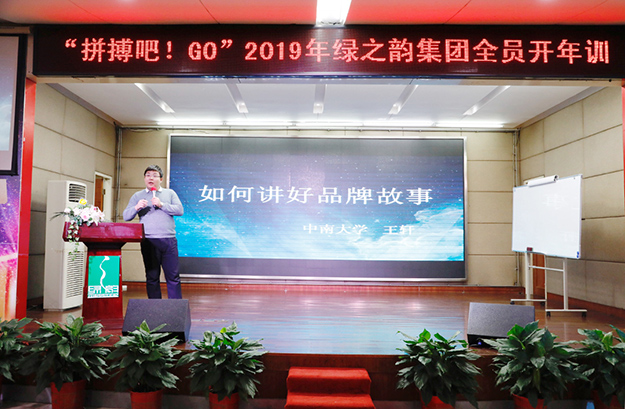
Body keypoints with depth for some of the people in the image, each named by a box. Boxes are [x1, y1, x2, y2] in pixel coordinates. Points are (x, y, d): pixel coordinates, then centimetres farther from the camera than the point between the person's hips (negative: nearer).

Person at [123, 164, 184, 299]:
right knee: (152, 277, 4)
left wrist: (162, 205, -10)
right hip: (149, 241, 0)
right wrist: (136, 208, -12)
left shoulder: (170, 193, 15)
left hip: (169, 240, 0)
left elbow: (180, 210, 1)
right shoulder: (137, 196, 15)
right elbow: (126, 216, 8)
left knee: (173, 276, 0)